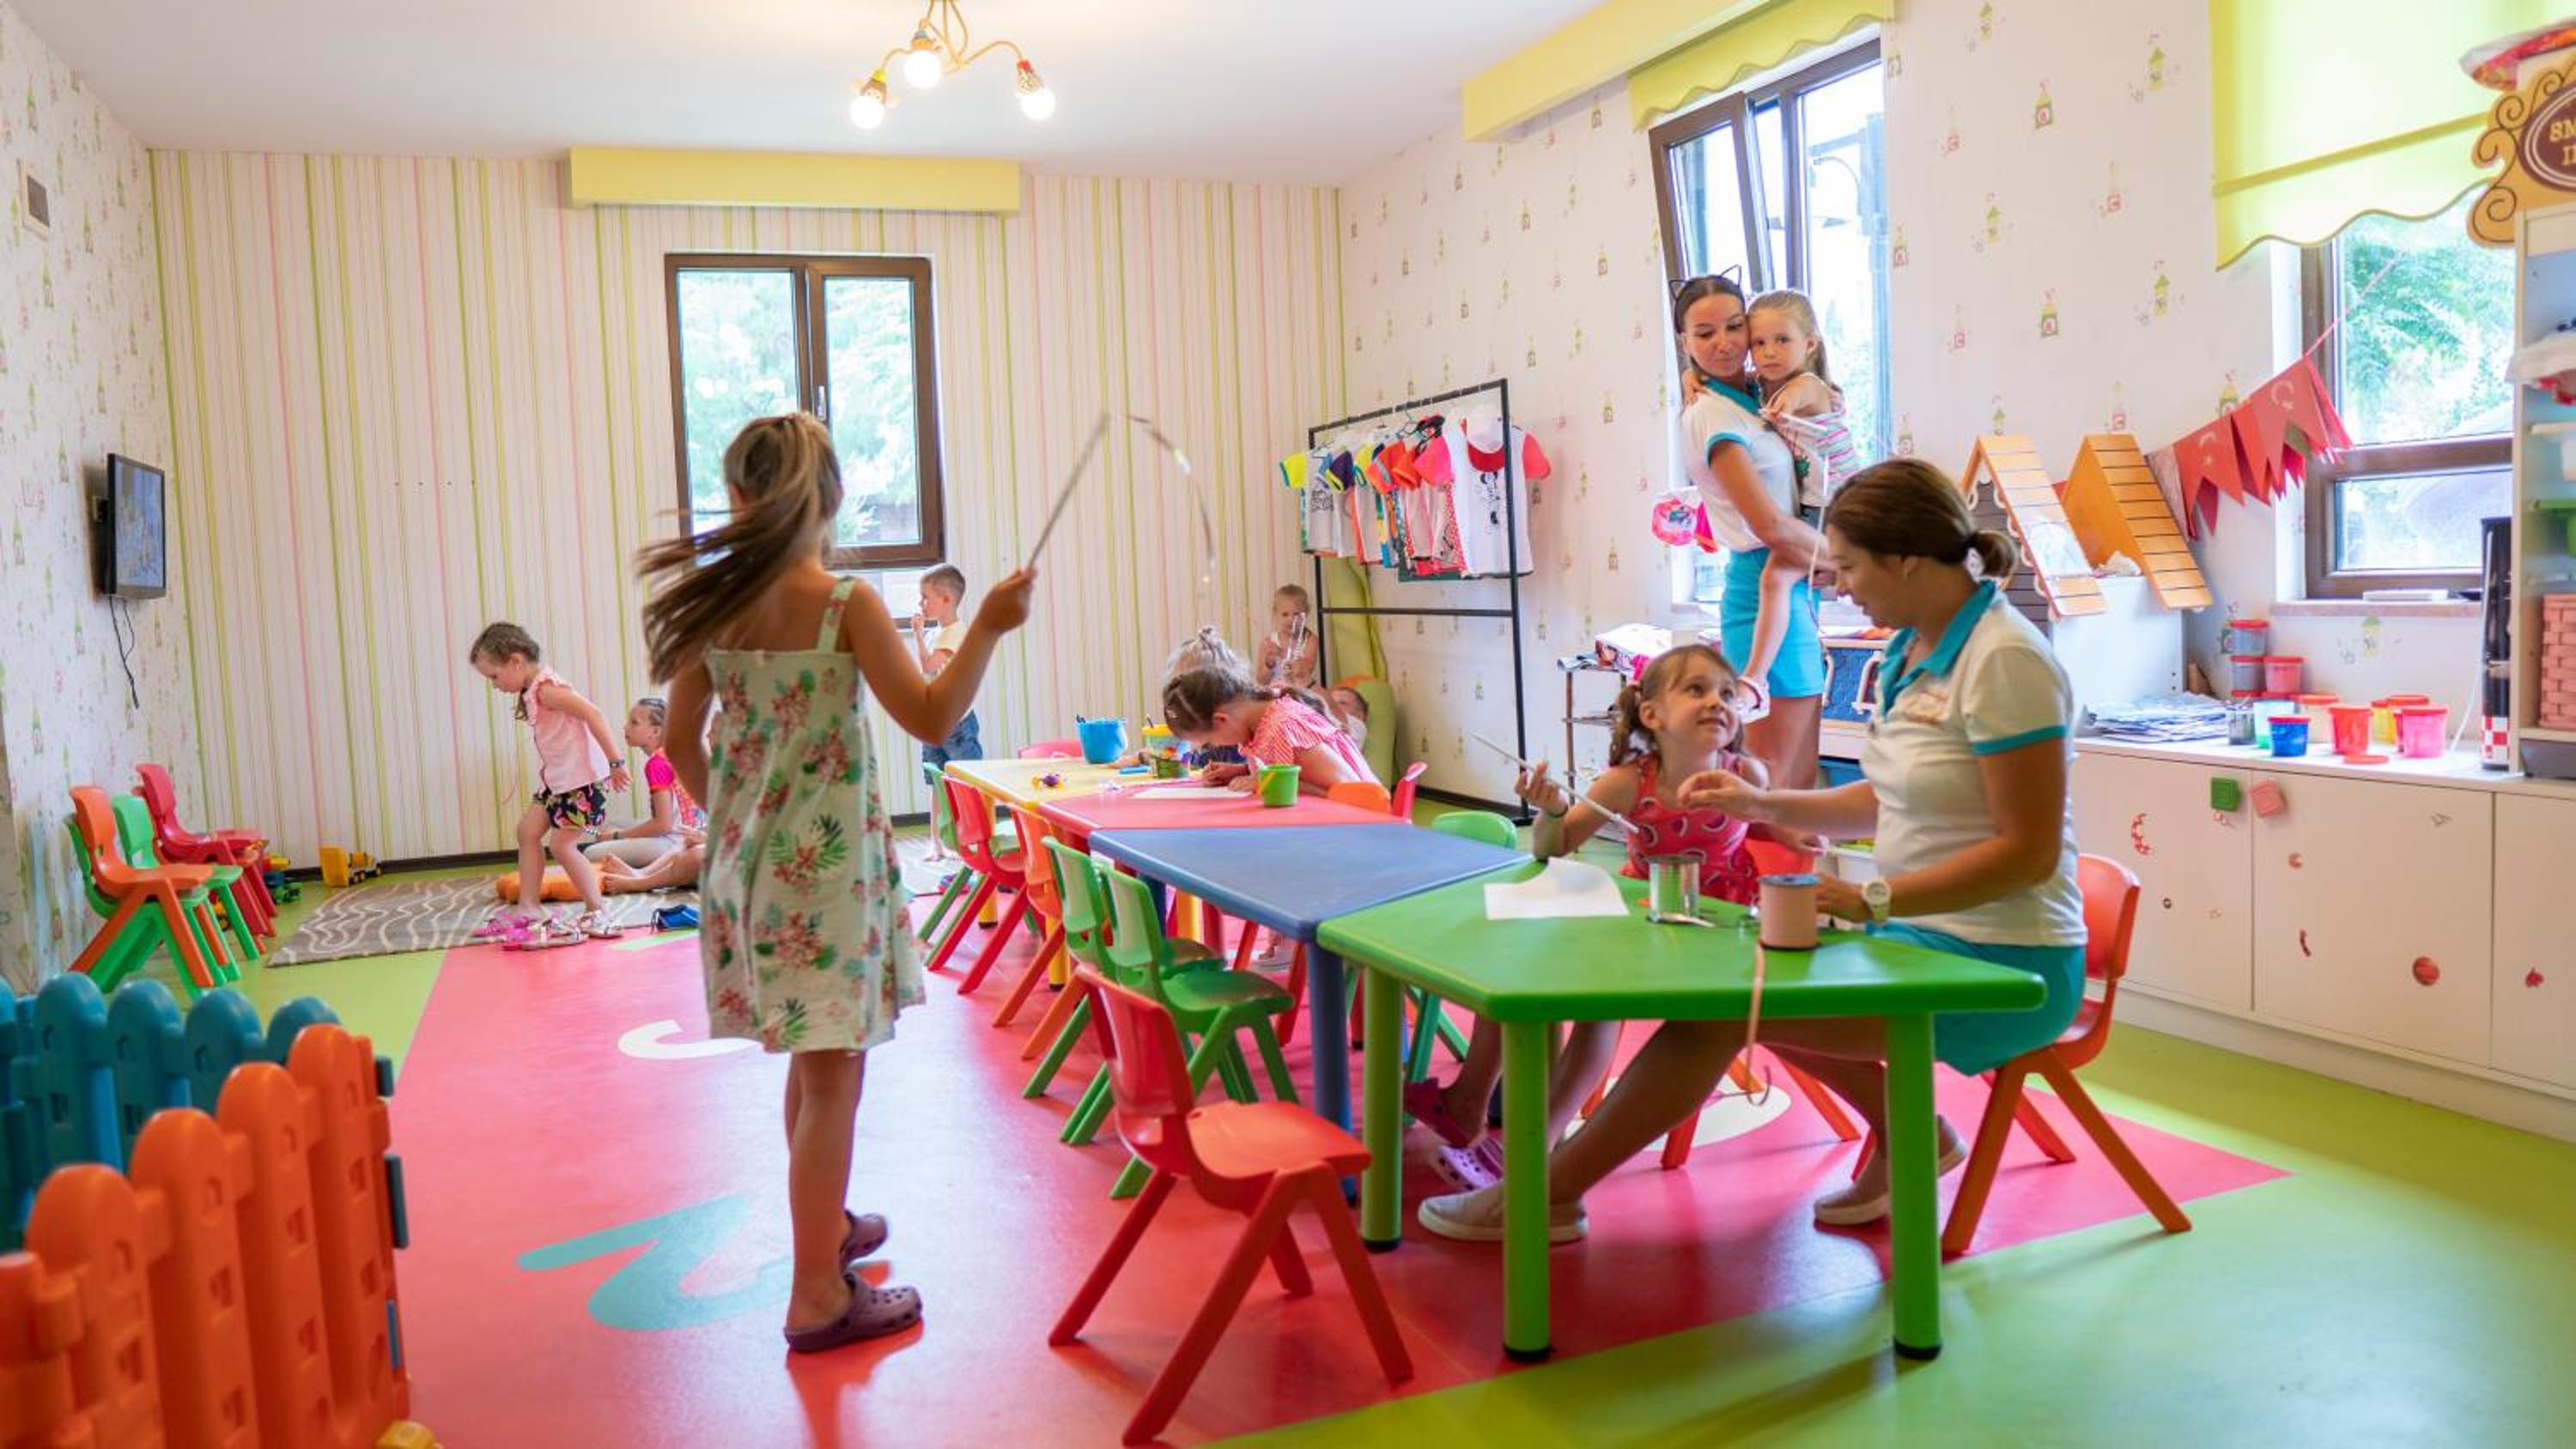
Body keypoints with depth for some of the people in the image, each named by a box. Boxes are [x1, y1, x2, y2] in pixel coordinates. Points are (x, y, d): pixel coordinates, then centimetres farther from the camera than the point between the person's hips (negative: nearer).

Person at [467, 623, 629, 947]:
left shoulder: (546, 689, -17)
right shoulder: (533, 692, 13)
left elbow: (593, 714, -25)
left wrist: (615, 763, -27)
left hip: (583, 779, -10)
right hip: (557, 779, 10)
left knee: (561, 845, -6)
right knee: (528, 831, 12)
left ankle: (597, 911, 6)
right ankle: (529, 907, 18)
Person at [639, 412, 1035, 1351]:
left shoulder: (710, 609, 1)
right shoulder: (847, 605, -13)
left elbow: (681, 743, 8)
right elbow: (931, 719, -13)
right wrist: (988, 628, -6)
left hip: (746, 858, 6)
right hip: (830, 859, -6)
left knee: (814, 1055, 23)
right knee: (833, 1073, 1)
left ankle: (826, 1226, 39)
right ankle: (818, 1296, 8)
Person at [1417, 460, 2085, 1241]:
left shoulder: (2004, 661, -21)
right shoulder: (1912, 650, 6)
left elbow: (2028, 850, -22)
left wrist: (1874, 900, -27)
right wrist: (1762, 804, 4)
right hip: (1925, 934, 10)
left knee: (1719, 1007, -15)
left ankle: (1548, 1195, -3)